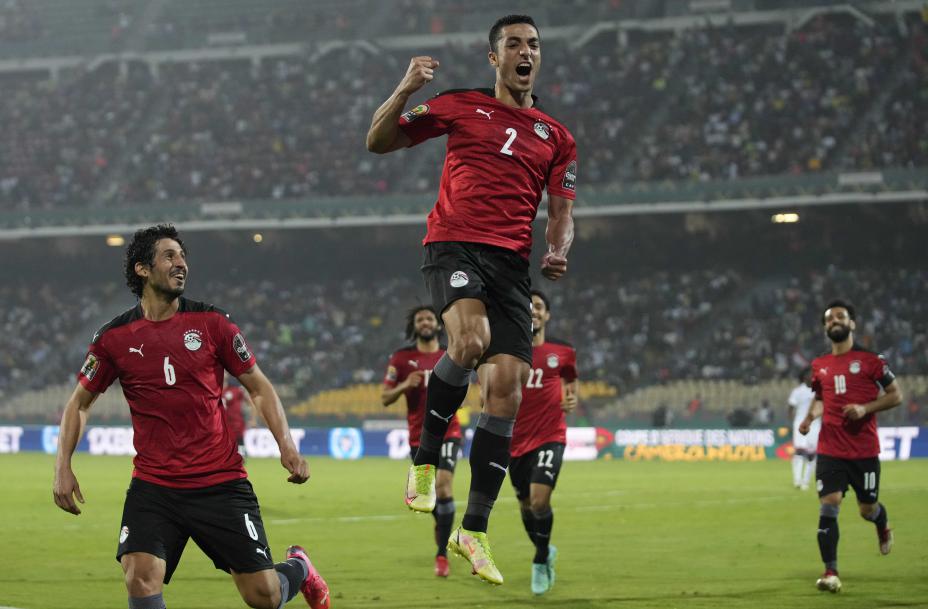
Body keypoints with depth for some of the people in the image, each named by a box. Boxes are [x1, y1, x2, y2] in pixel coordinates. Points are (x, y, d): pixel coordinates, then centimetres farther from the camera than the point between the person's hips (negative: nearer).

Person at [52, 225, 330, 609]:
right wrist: (63, 466, 2)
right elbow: (80, 402, 13)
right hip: (152, 487, 0)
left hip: (221, 483, 0)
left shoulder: (211, 322, 0)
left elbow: (258, 386, 7)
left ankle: (298, 567, 38)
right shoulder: (114, 338, 1)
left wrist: (286, 444, -5)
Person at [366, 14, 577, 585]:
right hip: (454, 245, -3)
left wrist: (558, 251, -6)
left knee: (507, 391, -6)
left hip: (512, 261, 3)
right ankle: (426, 459, -11)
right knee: (471, 339, -33)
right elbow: (379, 141, 13)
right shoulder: (462, 106, 11)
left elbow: (561, 214, 17)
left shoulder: (556, 137, 17)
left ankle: (475, 530, 3)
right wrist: (405, 91, -5)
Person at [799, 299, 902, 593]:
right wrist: (810, 417, 3)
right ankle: (831, 573, -9)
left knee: (867, 509, 9)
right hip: (830, 450, 2)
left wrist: (865, 408, -17)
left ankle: (883, 526, 47)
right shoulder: (819, 365, 8)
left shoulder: (869, 359, -4)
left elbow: (896, 395, -3)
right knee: (828, 505, -12)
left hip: (864, 450, -2)